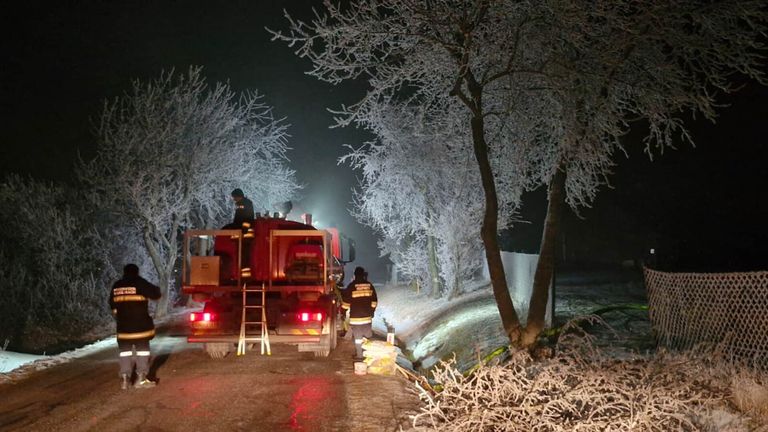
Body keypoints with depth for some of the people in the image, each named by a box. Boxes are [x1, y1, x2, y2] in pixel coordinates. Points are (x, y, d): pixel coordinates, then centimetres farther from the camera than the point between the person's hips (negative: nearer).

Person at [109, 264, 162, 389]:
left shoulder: (116, 285, 8)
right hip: (140, 323, -4)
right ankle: (141, 379, -1)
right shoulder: (140, 283, -8)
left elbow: (112, 303, 18)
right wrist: (156, 289, 14)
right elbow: (155, 294, -9)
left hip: (123, 324, 4)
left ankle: (125, 378, 6)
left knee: (125, 349, 10)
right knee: (142, 348, 2)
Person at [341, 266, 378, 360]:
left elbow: (346, 301, -6)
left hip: (355, 316, -3)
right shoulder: (370, 285, 2)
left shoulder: (351, 286, -10)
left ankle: (359, 355, 7)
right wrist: (372, 311, 20)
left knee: (358, 336, 3)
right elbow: (374, 301, 8)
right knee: (367, 336, 14)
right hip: (367, 316, 4)